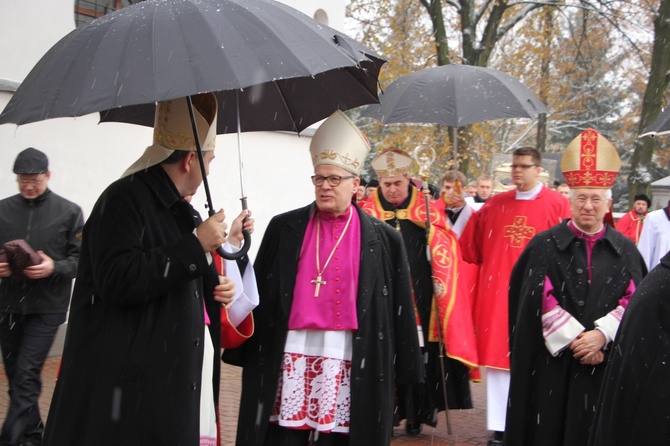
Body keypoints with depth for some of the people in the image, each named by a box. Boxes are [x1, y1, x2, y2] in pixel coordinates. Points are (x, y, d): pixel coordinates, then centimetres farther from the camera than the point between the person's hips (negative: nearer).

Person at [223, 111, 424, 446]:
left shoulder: (383, 239, 4)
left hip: (349, 365, -1)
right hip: (288, 360, 1)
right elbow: (259, 293, 7)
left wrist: (402, 367, 3)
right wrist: (247, 352, 5)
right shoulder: (284, 229, 6)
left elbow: (398, 308, 5)